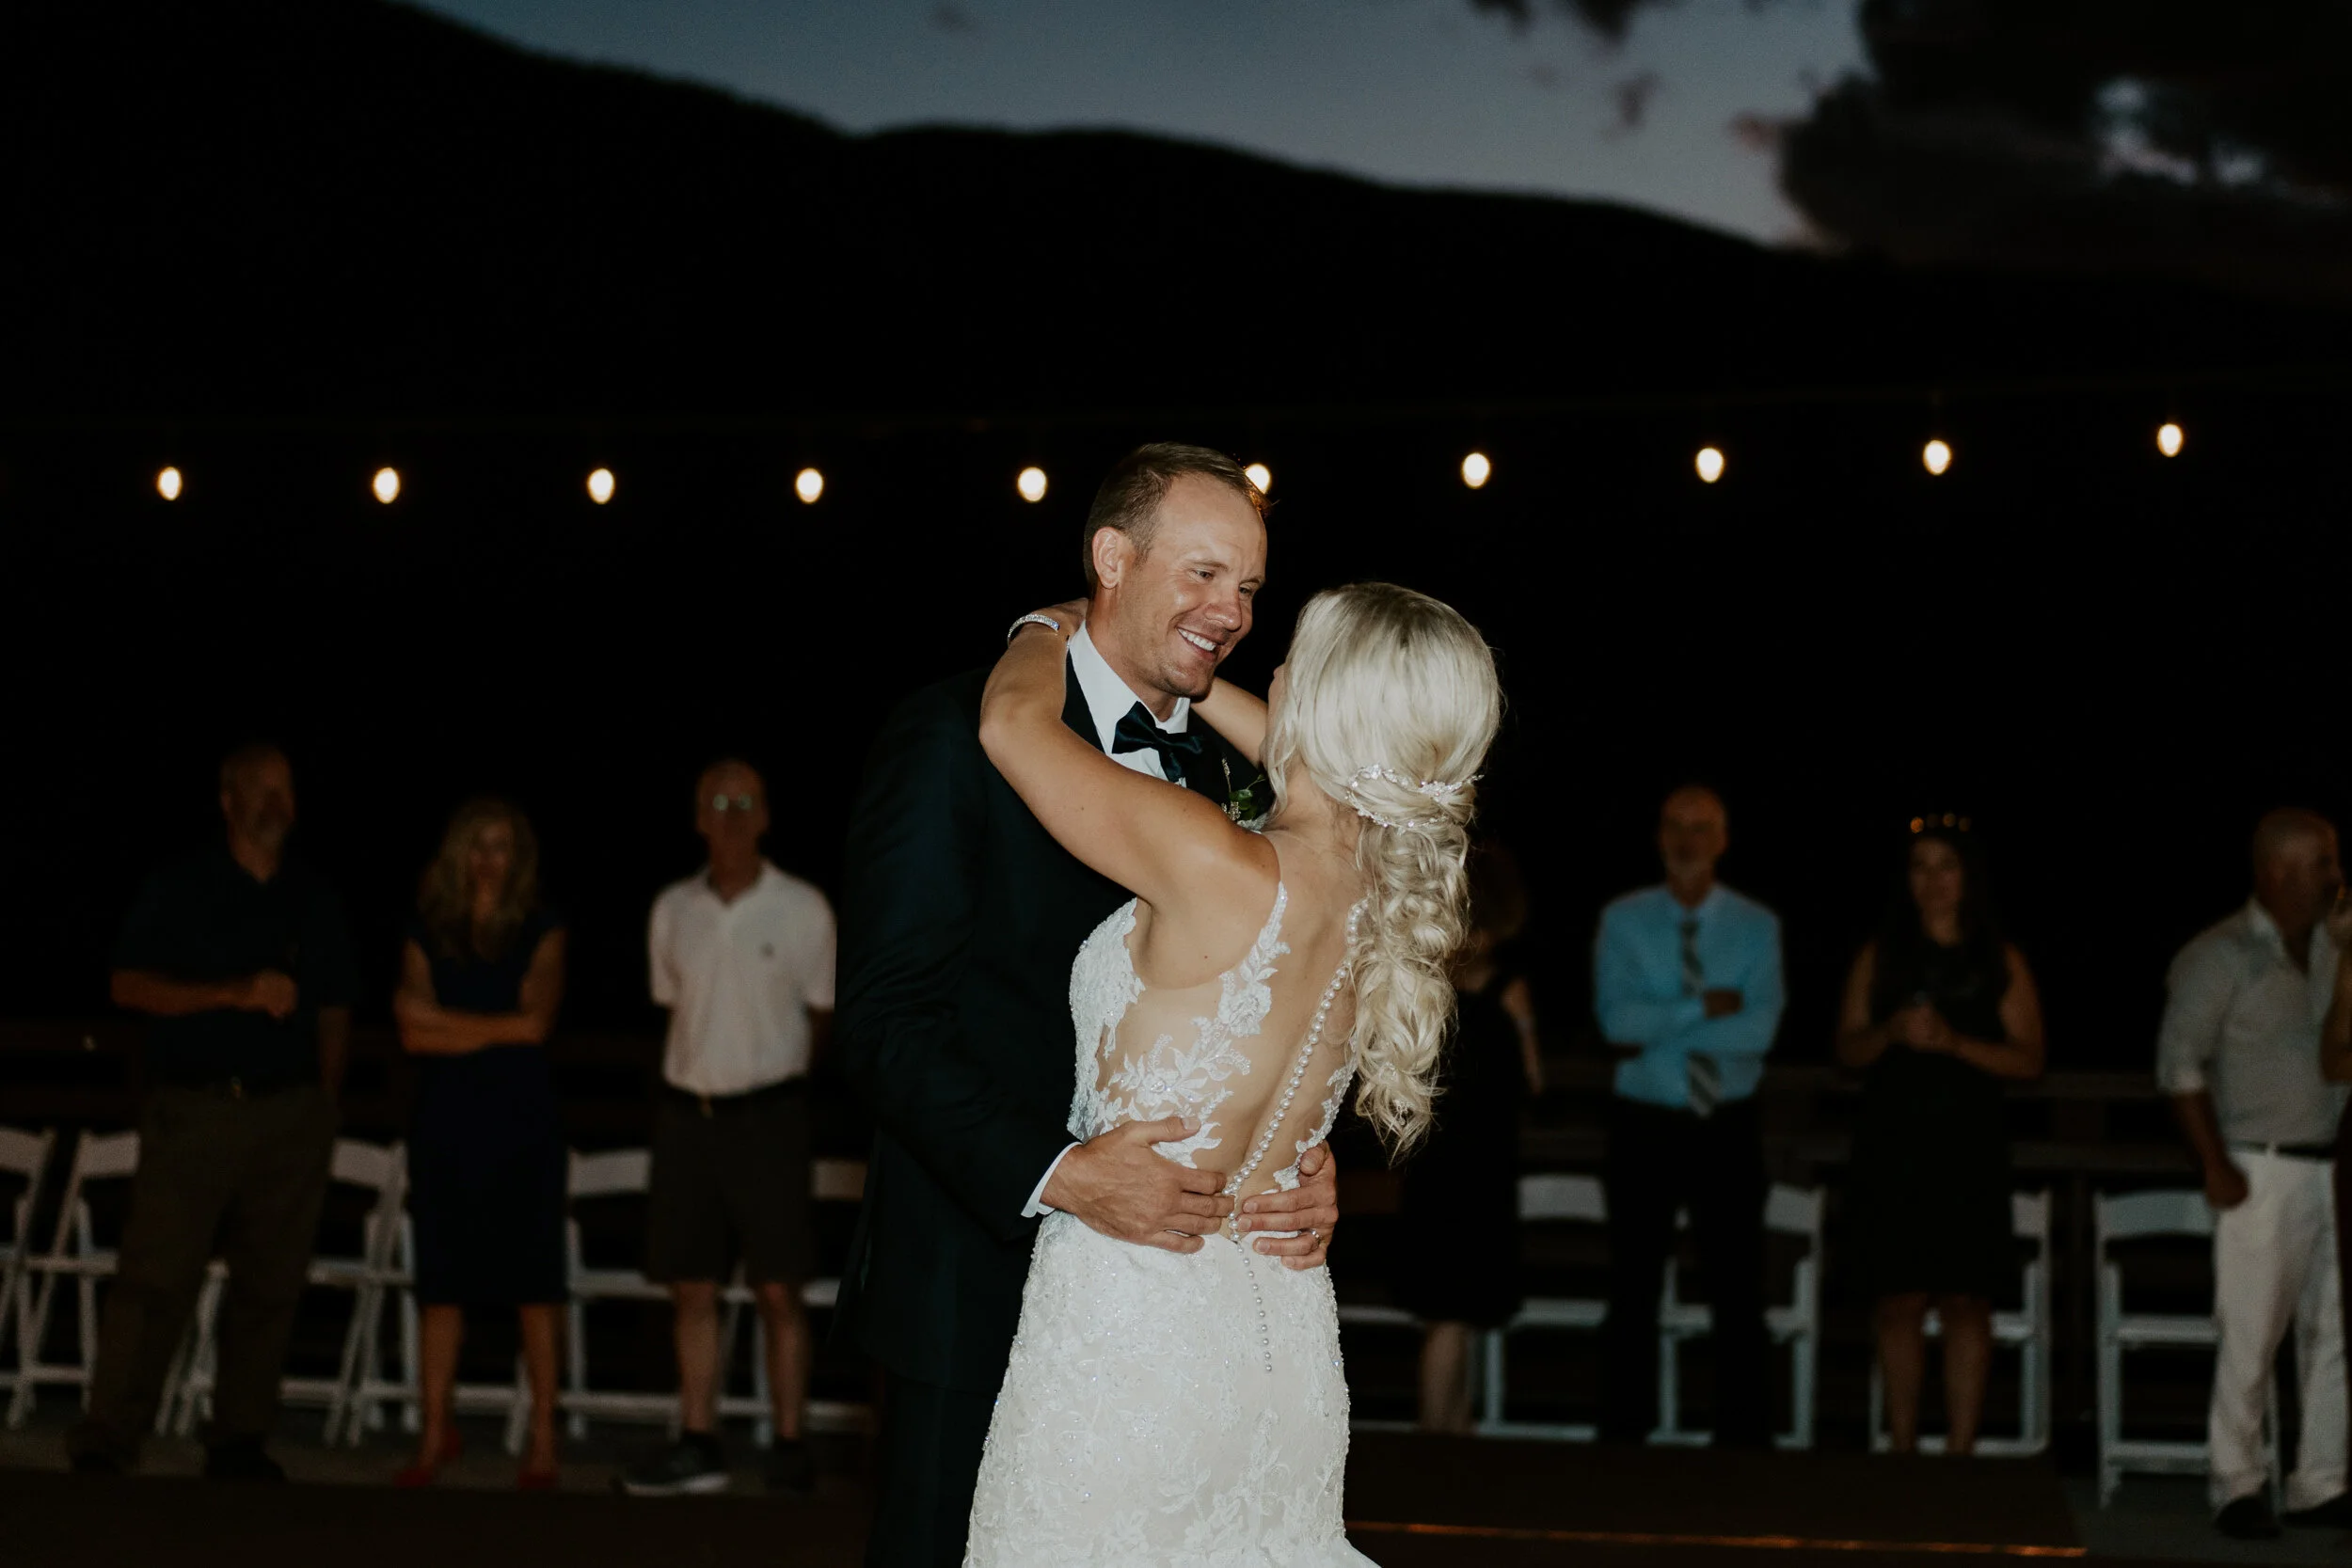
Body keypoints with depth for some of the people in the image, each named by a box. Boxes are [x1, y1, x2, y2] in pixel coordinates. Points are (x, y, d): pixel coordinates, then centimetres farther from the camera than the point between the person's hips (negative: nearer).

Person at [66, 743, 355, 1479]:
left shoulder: (314, 899, 14)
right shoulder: (180, 888, 3)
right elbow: (129, 986, -4)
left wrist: (324, 1105, 9)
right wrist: (236, 994, -14)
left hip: (291, 1113, 4)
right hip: (194, 1110, -3)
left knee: (270, 1283, 2)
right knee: (156, 1278, -8)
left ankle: (240, 1441, 9)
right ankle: (104, 1441, -4)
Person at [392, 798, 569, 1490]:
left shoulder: (540, 932, 4)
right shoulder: (427, 934, 8)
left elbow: (535, 1021, -8)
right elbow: (414, 1034, -2)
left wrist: (443, 1018, -6)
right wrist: (494, 1030, -10)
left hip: (522, 1126, -2)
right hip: (446, 1125, 2)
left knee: (535, 1286, -1)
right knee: (442, 1285, 3)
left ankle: (543, 1437, 4)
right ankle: (435, 1435, 10)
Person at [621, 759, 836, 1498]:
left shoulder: (802, 909, -4)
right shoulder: (673, 909, 6)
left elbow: (822, 1016, 5)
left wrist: (777, 1072, 6)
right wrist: (700, 1072, 11)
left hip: (767, 1112, -3)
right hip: (687, 1108, 4)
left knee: (778, 1291, -4)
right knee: (692, 1289, 6)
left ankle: (789, 1446, 1)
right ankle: (698, 1444, 12)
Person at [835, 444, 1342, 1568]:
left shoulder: (1229, 772, 11)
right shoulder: (959, 738, -7)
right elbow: (883, 1020, -14)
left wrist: (1306, 1162, -9)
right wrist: (1054, 1174, -25)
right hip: (980, 1283, -5)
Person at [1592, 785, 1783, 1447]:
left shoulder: (1757, 927, 0)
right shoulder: (1623, 920, 0)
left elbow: (1760, 1029, -14)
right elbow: (1617, 1020, -14)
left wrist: (1658, 1032, -14)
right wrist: (1705, 1008, -17)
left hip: (1728, 1130, 0)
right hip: (1643, 1128, 0)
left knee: (1739, 1295, 4)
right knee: (1633, 1293, 6)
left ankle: (1743, 1442, 11)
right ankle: (1622, 1441, 13)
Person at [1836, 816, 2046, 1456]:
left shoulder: (2002, 963, 6)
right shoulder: (1879, 956, 11)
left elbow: (2028, 1059, 0)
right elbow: (1848, 1048, 10)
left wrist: (1955, 1042, -14)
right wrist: (1891, 1032, -11)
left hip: (1969, 1146, -1)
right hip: (1893, 1144, 1)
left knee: (1966, 1302, -4)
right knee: (1900, 1301, 2)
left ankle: (1960, 1452, 0)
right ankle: (1903, 1451, 8)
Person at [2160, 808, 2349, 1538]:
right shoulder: (2222, 957, -7)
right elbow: (2179, 1065, -8)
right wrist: (2216, 1167, -12)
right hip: (2263, 1171, -6)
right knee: (2250, 1335, -4)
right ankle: (2237, 1487, 7)